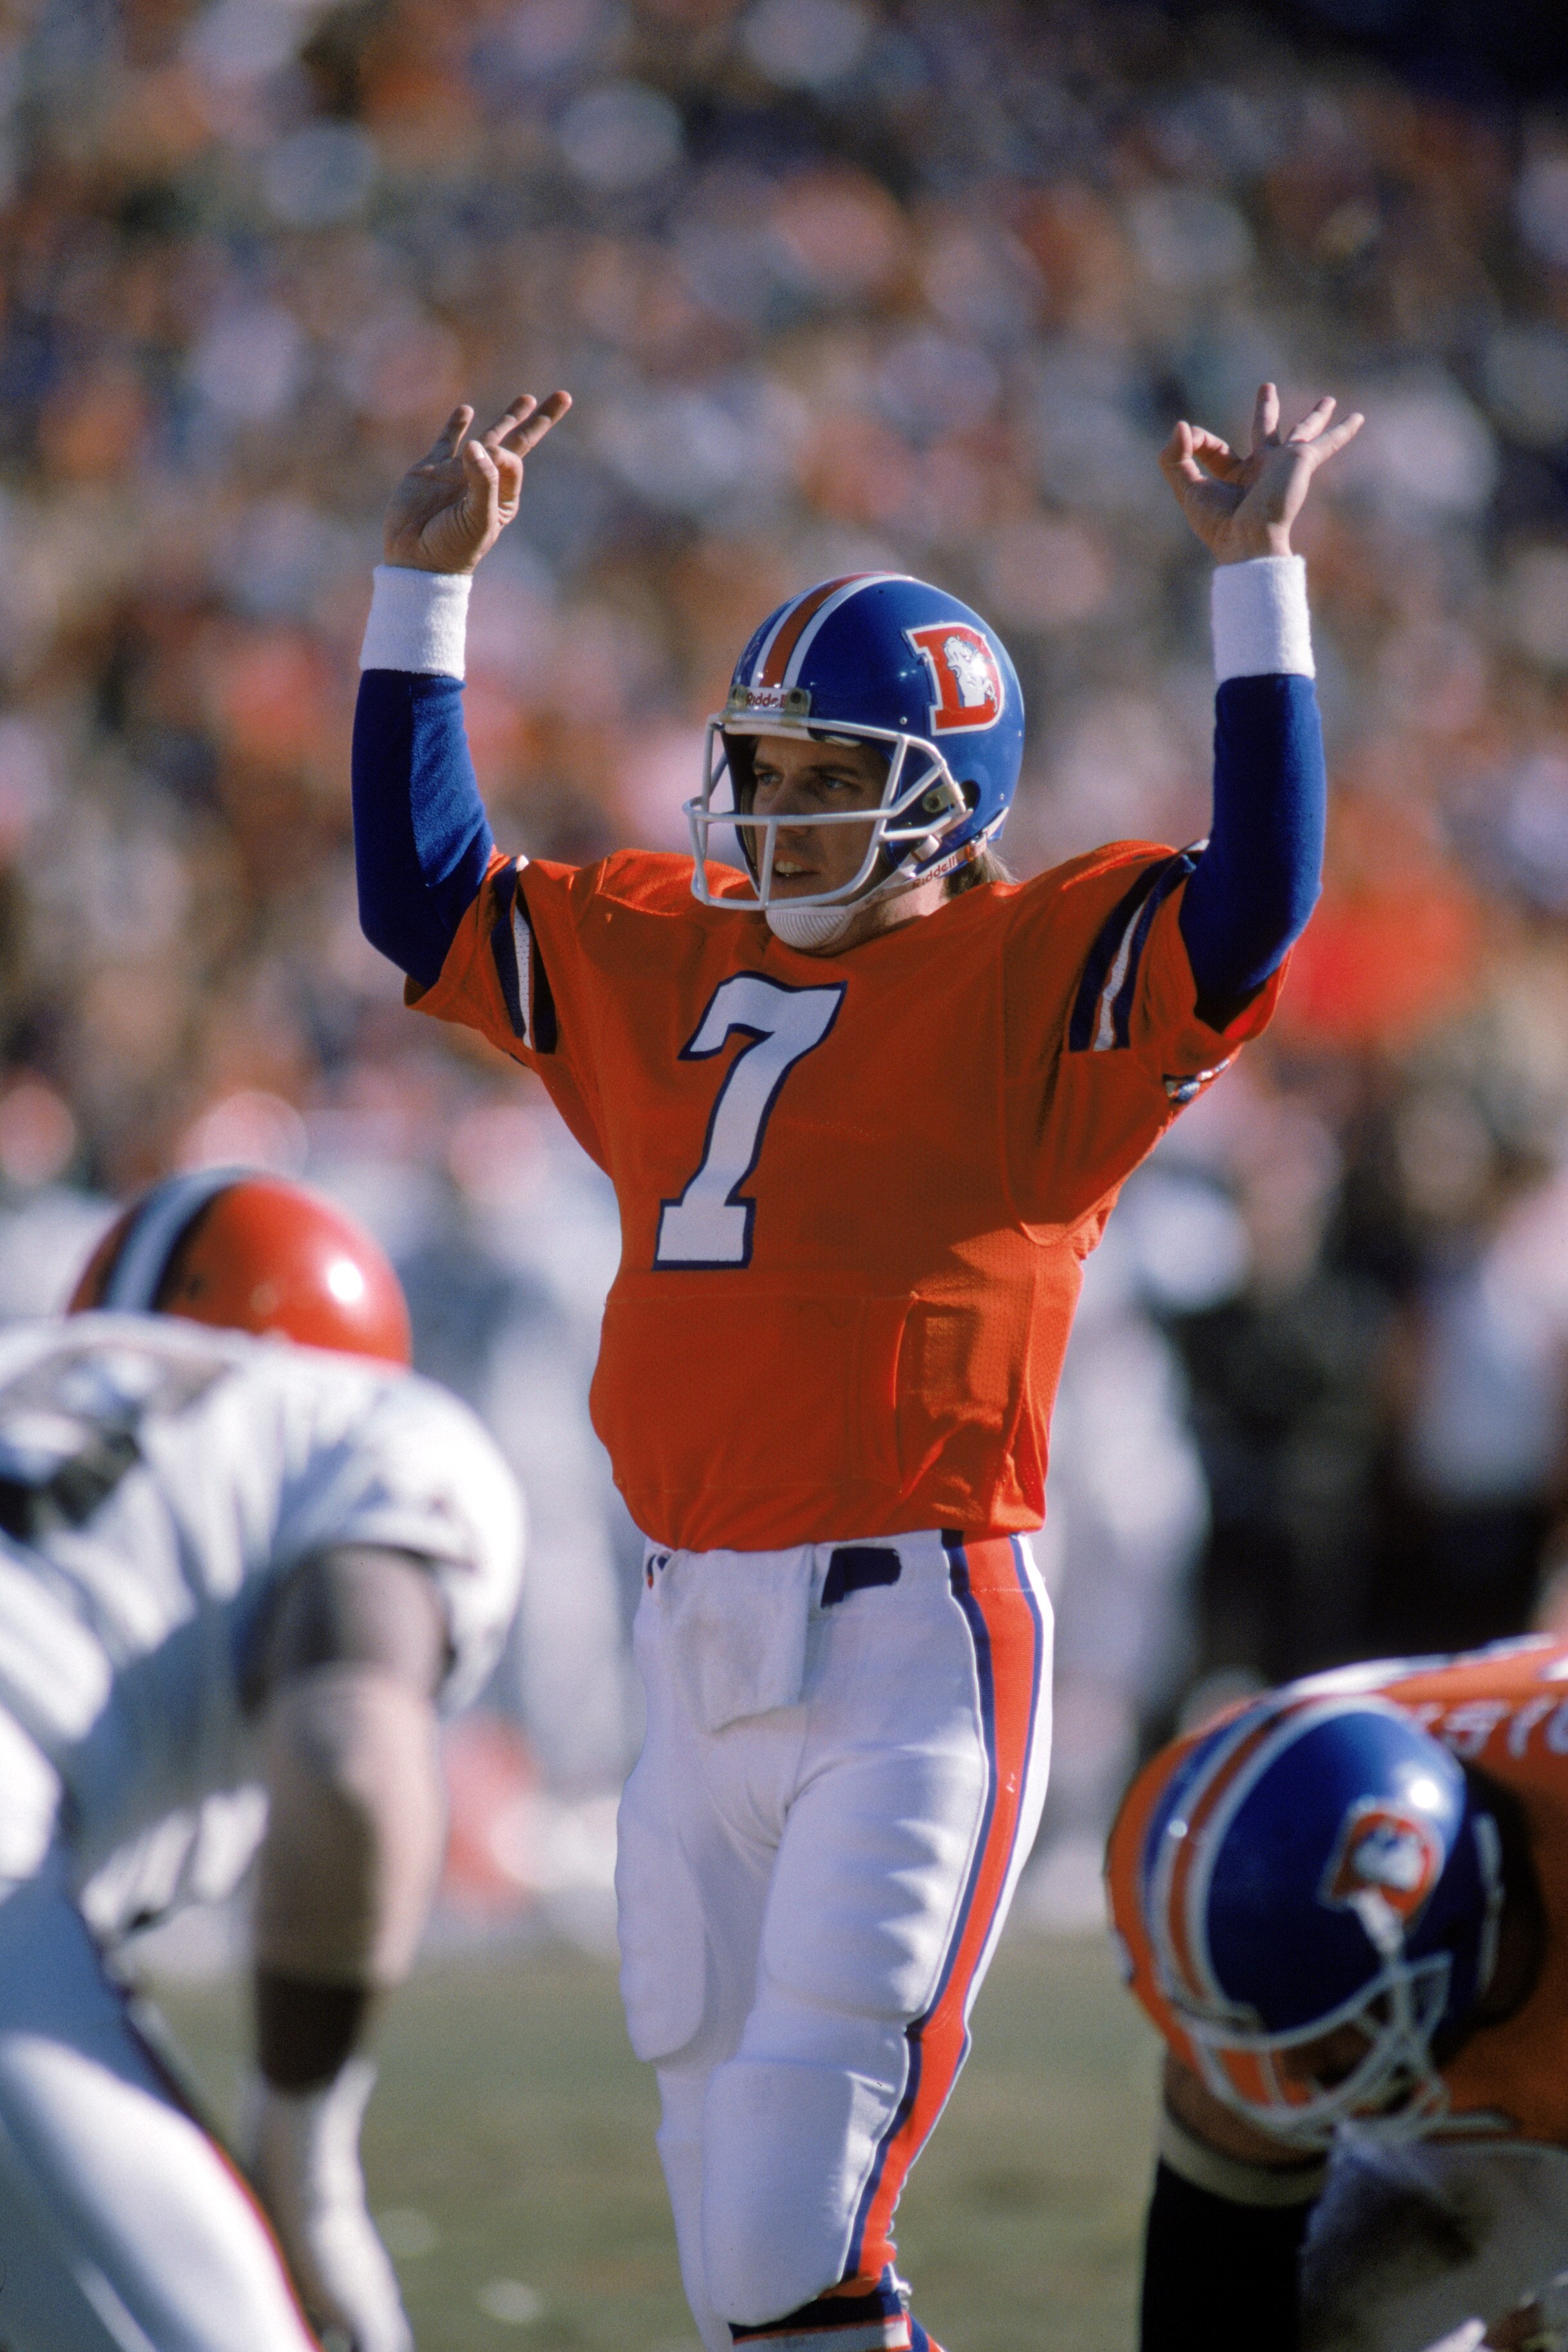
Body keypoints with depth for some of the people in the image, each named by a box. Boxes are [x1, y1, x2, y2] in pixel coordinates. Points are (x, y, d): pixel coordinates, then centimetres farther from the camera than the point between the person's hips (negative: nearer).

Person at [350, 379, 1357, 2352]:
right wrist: (424, 590, 19)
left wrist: (1259, 580, -18)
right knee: (720, 2161, 13)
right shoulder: (654, 962, 14)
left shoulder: (1037, 979, -3)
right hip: (699, 1648, 7)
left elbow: (1252, 907, -18)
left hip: (909, 1642, -7)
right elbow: (418, 891, 23)